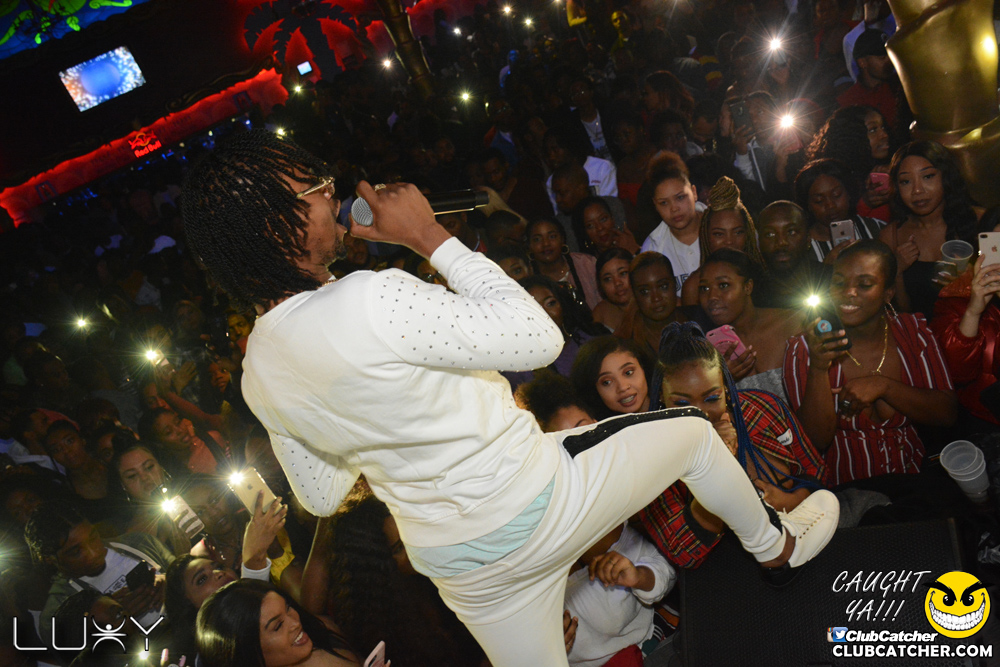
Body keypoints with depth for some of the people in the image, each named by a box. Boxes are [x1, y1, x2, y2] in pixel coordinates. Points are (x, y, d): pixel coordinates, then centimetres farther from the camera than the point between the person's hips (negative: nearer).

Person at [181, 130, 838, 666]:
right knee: (692, 431, 17)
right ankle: (776, 547, 45)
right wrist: (430, 236, -19)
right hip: (535, 504, -6)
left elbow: (322, 497, 9)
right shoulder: (369, 300, -32)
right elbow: (539, 336, -23)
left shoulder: (258, 373, -4)